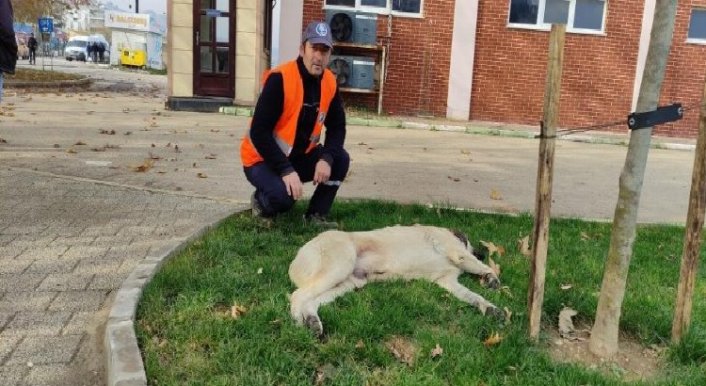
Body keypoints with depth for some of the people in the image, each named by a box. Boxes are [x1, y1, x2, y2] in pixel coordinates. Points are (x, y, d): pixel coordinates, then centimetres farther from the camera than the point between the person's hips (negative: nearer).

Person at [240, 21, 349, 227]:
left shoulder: (329, 82, -6)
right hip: (262, 159, -6)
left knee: (340, 159, -14)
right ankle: (260, 201, 5)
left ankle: (316, 215, 1)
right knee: (283, 195, -32)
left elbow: (337, 127, 0)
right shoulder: (280, 79, -25)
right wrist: (286, 170, -32)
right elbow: (259, 132, -27)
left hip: (300, 156, 6)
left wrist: (327, 158, -20)